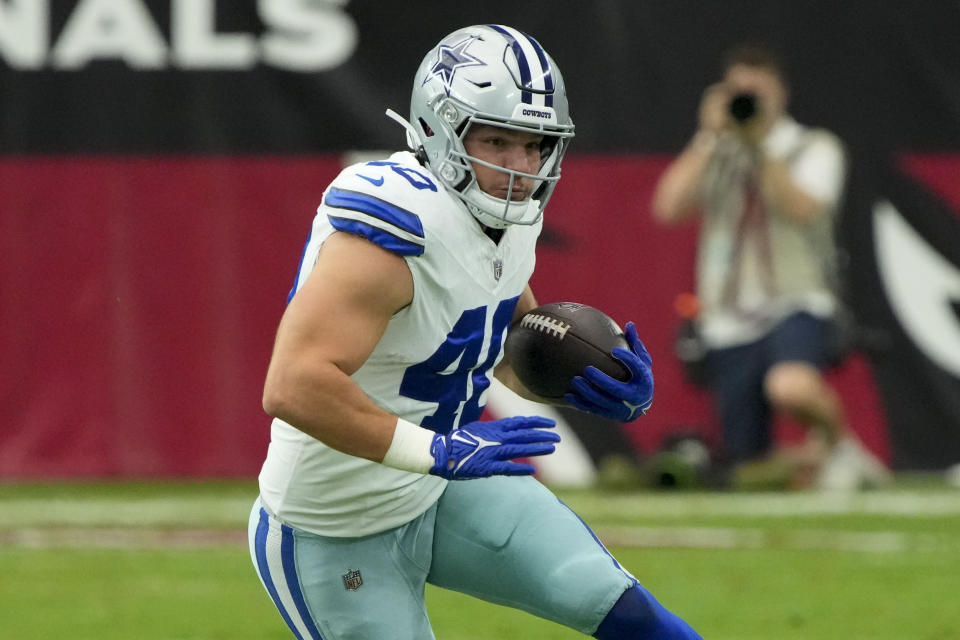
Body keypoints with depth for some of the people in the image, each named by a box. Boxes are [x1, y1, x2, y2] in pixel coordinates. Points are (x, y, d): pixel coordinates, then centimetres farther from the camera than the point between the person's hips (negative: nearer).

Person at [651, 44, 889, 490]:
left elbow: (801, 210, -14)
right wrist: (710, 136, -7)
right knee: (749, 471, 1)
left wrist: (759, 144, -15)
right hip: (728, 326, 4)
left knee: (792, 387, -39)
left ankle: (834, 440, -8)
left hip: (797, 306, -4)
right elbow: (668, 206, -4)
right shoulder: (711, 154, 14)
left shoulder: (815, 148, 5)